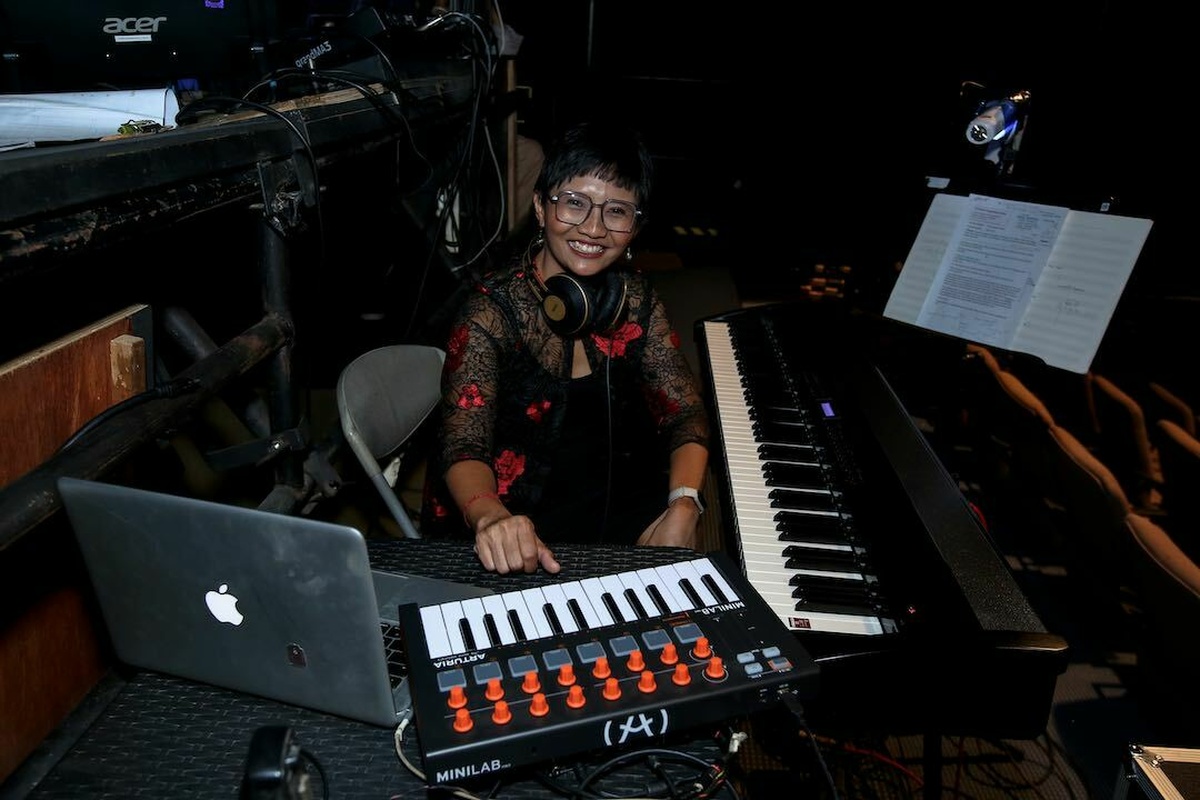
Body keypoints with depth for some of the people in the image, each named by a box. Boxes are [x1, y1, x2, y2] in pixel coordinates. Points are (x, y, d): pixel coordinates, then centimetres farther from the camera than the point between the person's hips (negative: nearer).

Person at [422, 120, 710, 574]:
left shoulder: (634, 298, 0)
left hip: (618, 503, 5)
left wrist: (683, 508, -21)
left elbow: (684, 411, -2)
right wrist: (491, 517, -45)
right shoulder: (491, 313, -15)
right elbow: (464, 446, -22)